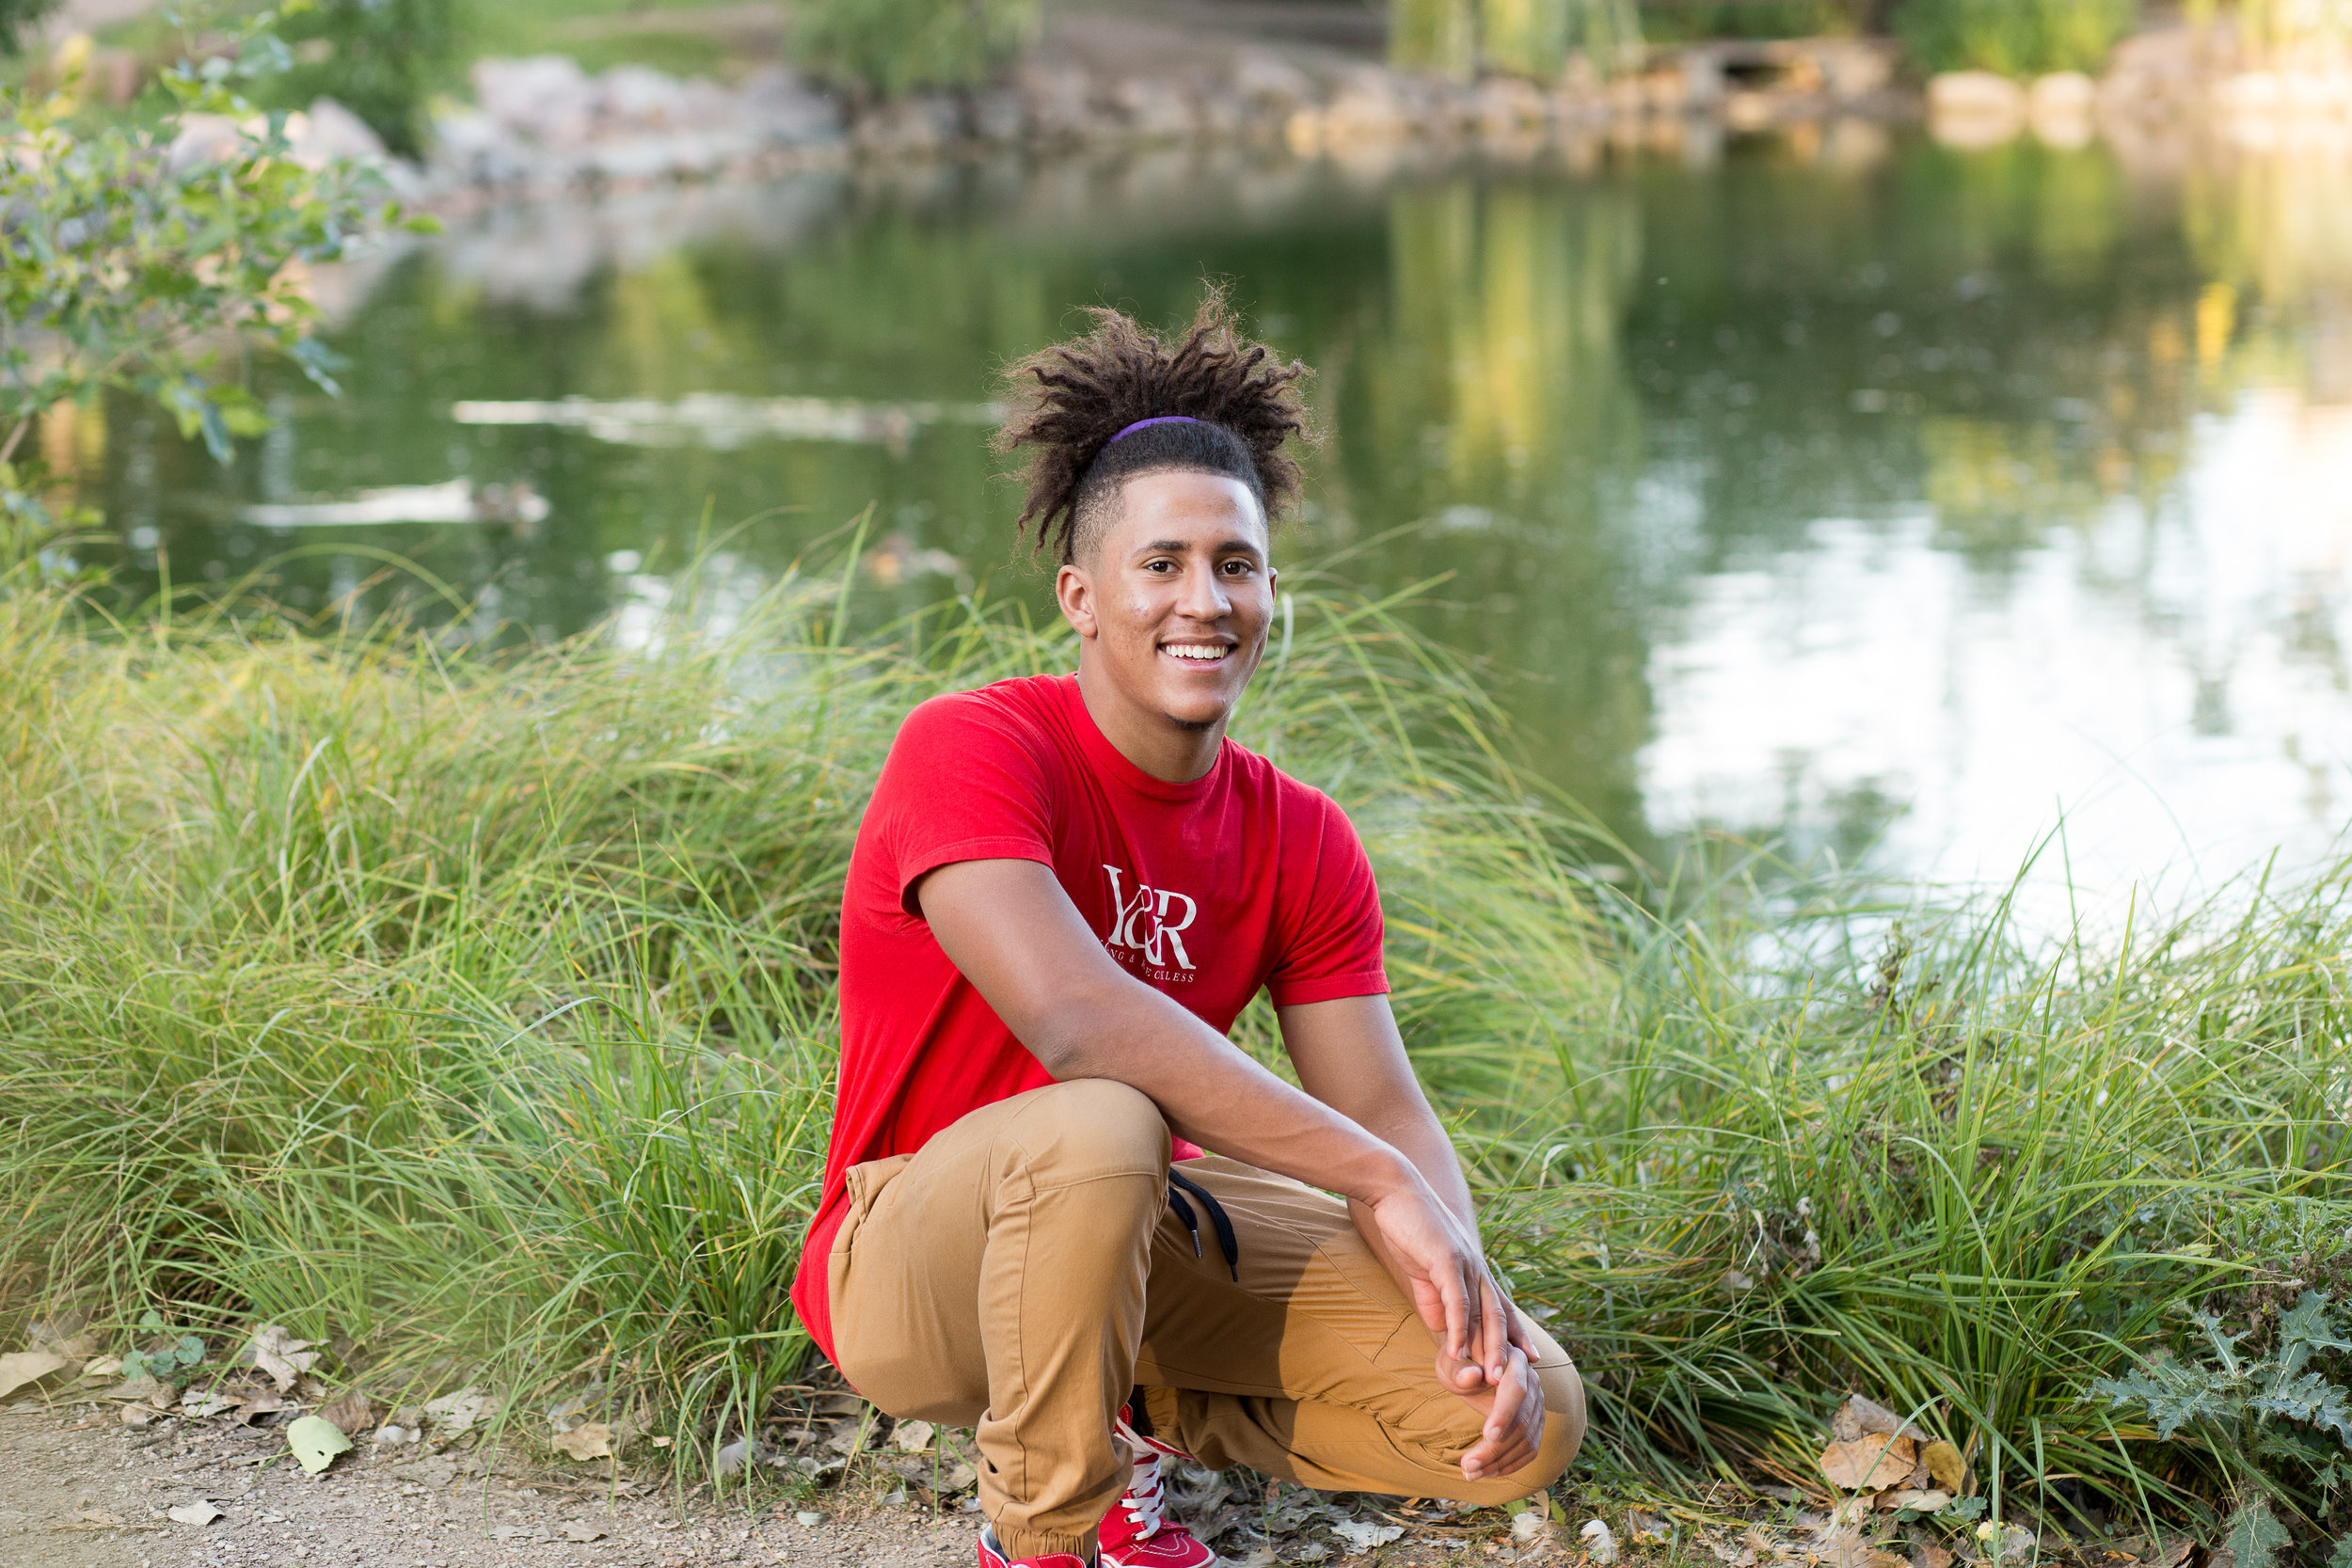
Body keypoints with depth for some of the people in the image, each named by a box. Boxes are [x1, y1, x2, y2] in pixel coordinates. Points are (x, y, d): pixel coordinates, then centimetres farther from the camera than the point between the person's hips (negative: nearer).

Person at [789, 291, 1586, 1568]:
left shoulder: (1302, 845, -2)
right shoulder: (970, 750, -21)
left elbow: (1380, 1105, -6)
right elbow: (1077, 1018, -36)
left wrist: (1469, 1300, -27)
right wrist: (1383, 1180, -36)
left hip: (1150, 1231, 6)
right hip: (914, 1259, -6)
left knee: (1525, 1421, -9)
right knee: (1098, 1128, -41)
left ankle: (1142, 1409, 13)